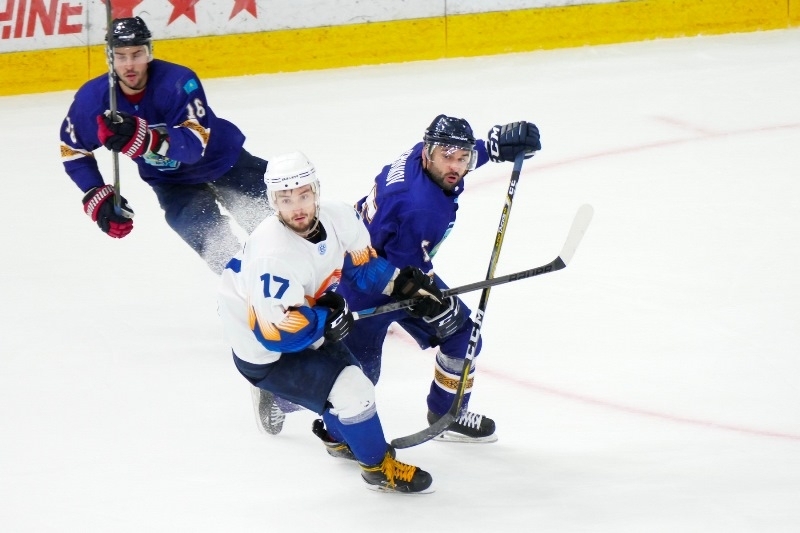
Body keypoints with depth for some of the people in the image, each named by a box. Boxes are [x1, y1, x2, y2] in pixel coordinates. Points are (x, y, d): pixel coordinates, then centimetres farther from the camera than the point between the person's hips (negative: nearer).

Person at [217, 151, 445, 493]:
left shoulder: (337, 217, -14)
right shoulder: (273, 256, -36)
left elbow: (362, 264, 5)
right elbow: (275, 333, -33)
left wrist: (400, 282, -8)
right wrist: (325, 321, -32)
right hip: (264, 355, -8)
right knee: (352, 391, -14)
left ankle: (340, 437, 55)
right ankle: (378, 467, 10)